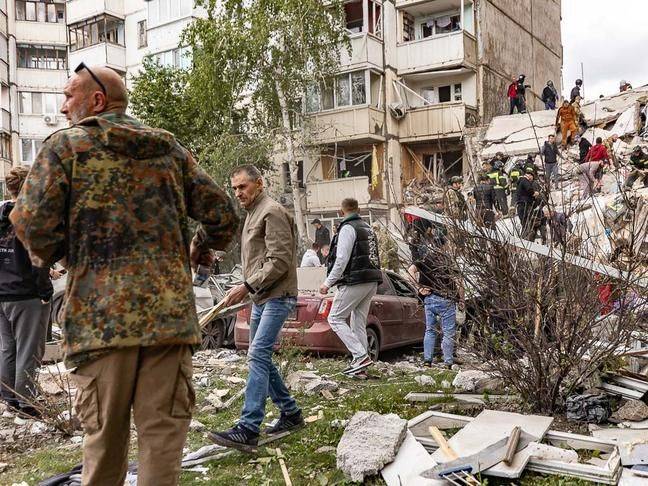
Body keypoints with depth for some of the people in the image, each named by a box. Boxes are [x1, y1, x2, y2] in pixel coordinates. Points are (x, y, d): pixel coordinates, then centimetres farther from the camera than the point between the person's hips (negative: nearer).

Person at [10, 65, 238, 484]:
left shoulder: (66, 145, 4)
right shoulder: (170, 148, 13)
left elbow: (32, 222, -7)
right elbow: (222, 214, 10)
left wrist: (48, 255, 14)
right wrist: (203, 248, 29)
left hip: (101, 316, -2)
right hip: (170, 312, 2)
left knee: (105, 436, 11)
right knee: (163, 435, 7)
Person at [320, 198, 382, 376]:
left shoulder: (348, 228, -8)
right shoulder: (368, 228, 19)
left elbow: (342, 260, -16)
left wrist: (328, 283, -11)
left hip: (355, 281, -9)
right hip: (372, 282, 9)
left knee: (335, 318, -3)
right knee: (359, 323, 12)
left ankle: (361, 355, -12)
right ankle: (360, 361, 12)